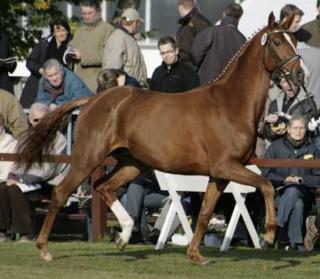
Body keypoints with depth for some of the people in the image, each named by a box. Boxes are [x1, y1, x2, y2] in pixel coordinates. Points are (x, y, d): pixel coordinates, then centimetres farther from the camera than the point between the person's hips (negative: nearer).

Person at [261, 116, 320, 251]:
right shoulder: (276, 146, 9)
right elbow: (266, 173, 5)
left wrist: (301, 180, -8)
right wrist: (284, 179, -10)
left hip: (304, 193, 1)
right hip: (279, 193, -1)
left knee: (293, 190, -37)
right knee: (297, 204, -36)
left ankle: (277, 229, -41)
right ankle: (296, 242, -42)